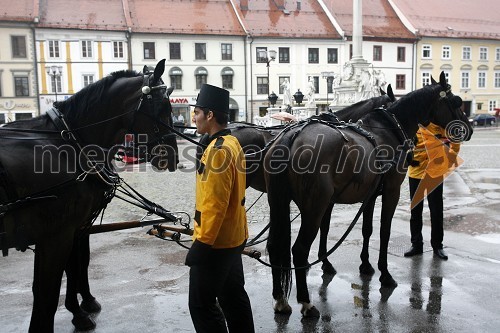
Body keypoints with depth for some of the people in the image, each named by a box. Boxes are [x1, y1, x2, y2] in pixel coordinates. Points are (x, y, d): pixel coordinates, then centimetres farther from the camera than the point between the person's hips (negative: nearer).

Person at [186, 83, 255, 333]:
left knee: (201, 304, 3)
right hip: (233, 238, 10)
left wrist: (202, 243, -19)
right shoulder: (231, 143, 9)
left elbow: (214, 205, -24)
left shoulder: (218, 151, -21)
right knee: (233, 296, 19)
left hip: (215, 243, -10)